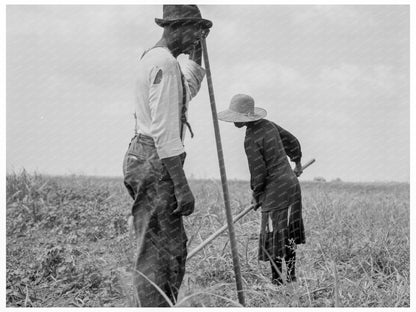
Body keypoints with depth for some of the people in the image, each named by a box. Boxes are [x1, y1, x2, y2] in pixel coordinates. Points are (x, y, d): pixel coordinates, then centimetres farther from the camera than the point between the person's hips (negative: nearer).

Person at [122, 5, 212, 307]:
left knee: (174, 248, 13)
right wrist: (182, 187, -22)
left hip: (145, 158, 10)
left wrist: (197, 47, 29)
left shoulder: (153, 57, 17)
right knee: (156, 254, -8)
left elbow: (189, 89, 38)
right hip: (155, 163, -10)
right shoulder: (164, 63, -14)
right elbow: (164, 131, -21)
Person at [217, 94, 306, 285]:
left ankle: (277, 280, 3)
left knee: (273, 236, -1)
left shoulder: (251, 140, -16)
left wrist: (256, 195, 1)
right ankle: (291, 277, 22)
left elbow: (258, 172, -16)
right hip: (292, 182, 9)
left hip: (275, 190, -9)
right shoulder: (268, 125, 8)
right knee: (289, 235, 15)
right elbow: (292, 141, 21)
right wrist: (297, 162, 38)